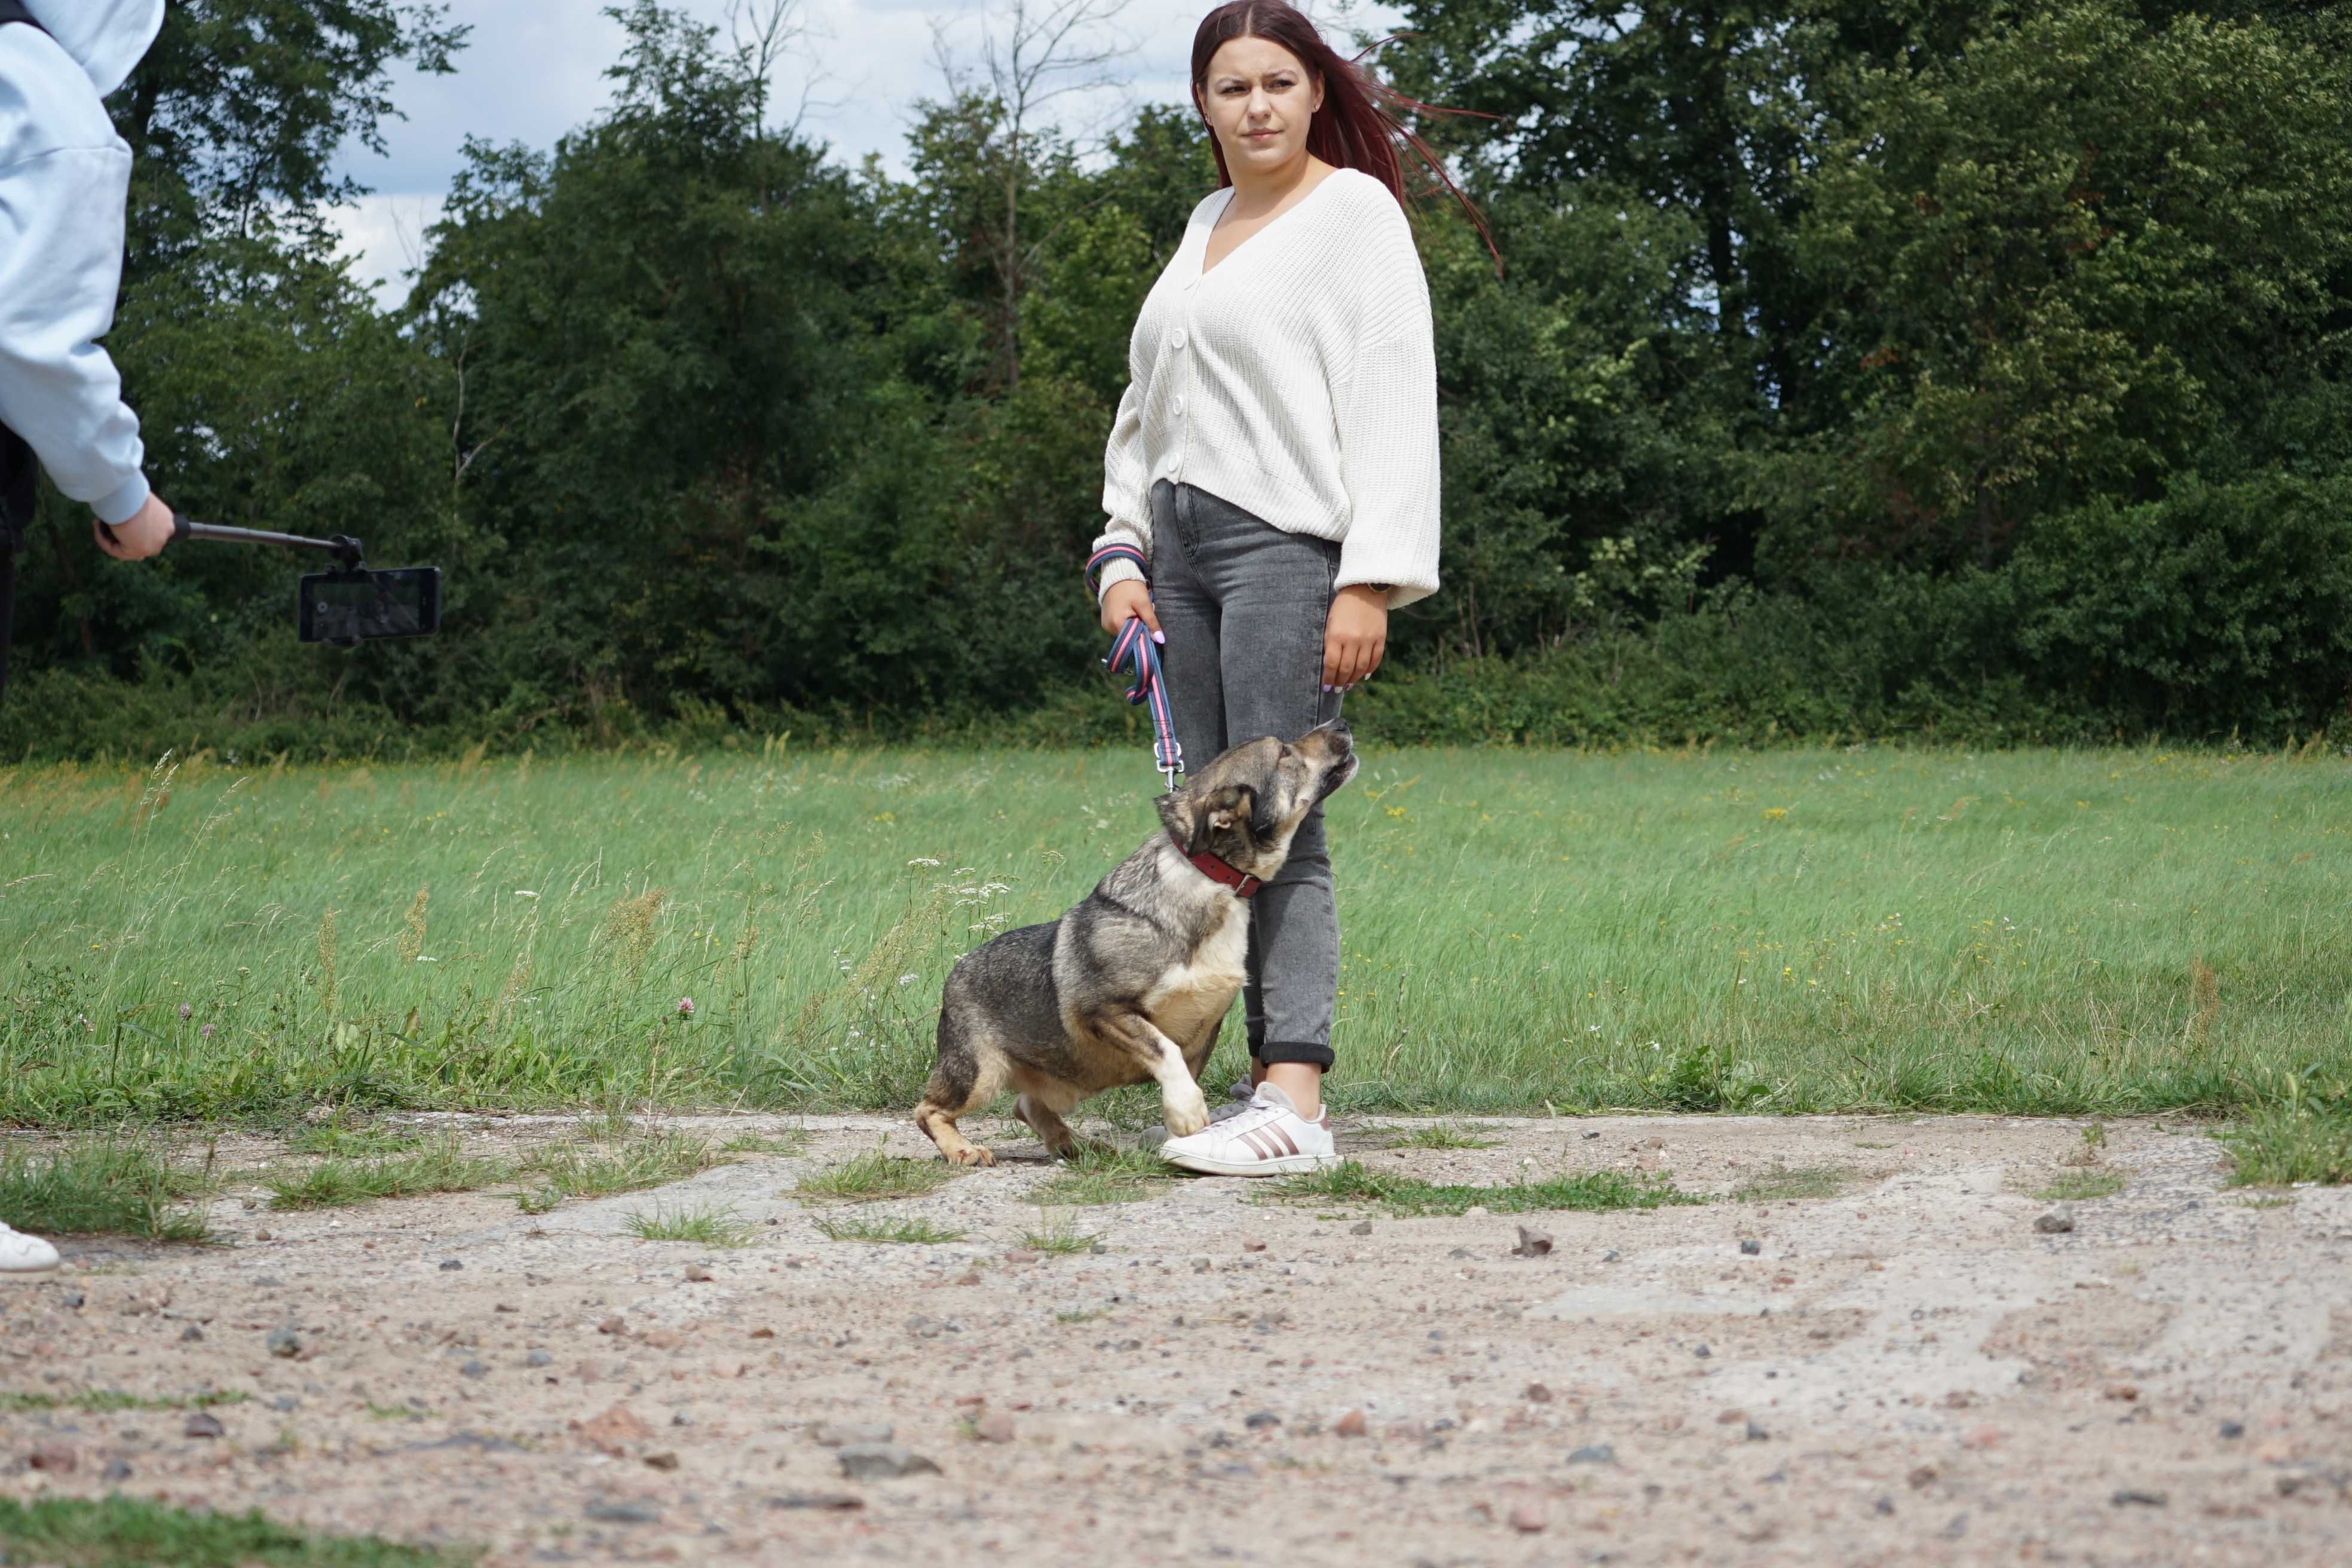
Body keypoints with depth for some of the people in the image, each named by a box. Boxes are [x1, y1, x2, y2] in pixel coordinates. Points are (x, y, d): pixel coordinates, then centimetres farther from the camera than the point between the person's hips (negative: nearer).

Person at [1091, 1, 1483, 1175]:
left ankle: (1296, 1102, -17)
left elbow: (1394, 405, -9)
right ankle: (1267, 1079, 4)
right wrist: (1123, 555, 15)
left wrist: (1371, 582, -17)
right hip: (1182, 546, 8)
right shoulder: (1204, 226, 21)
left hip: (1288, 539, -8)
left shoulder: (1355, 211, -2)